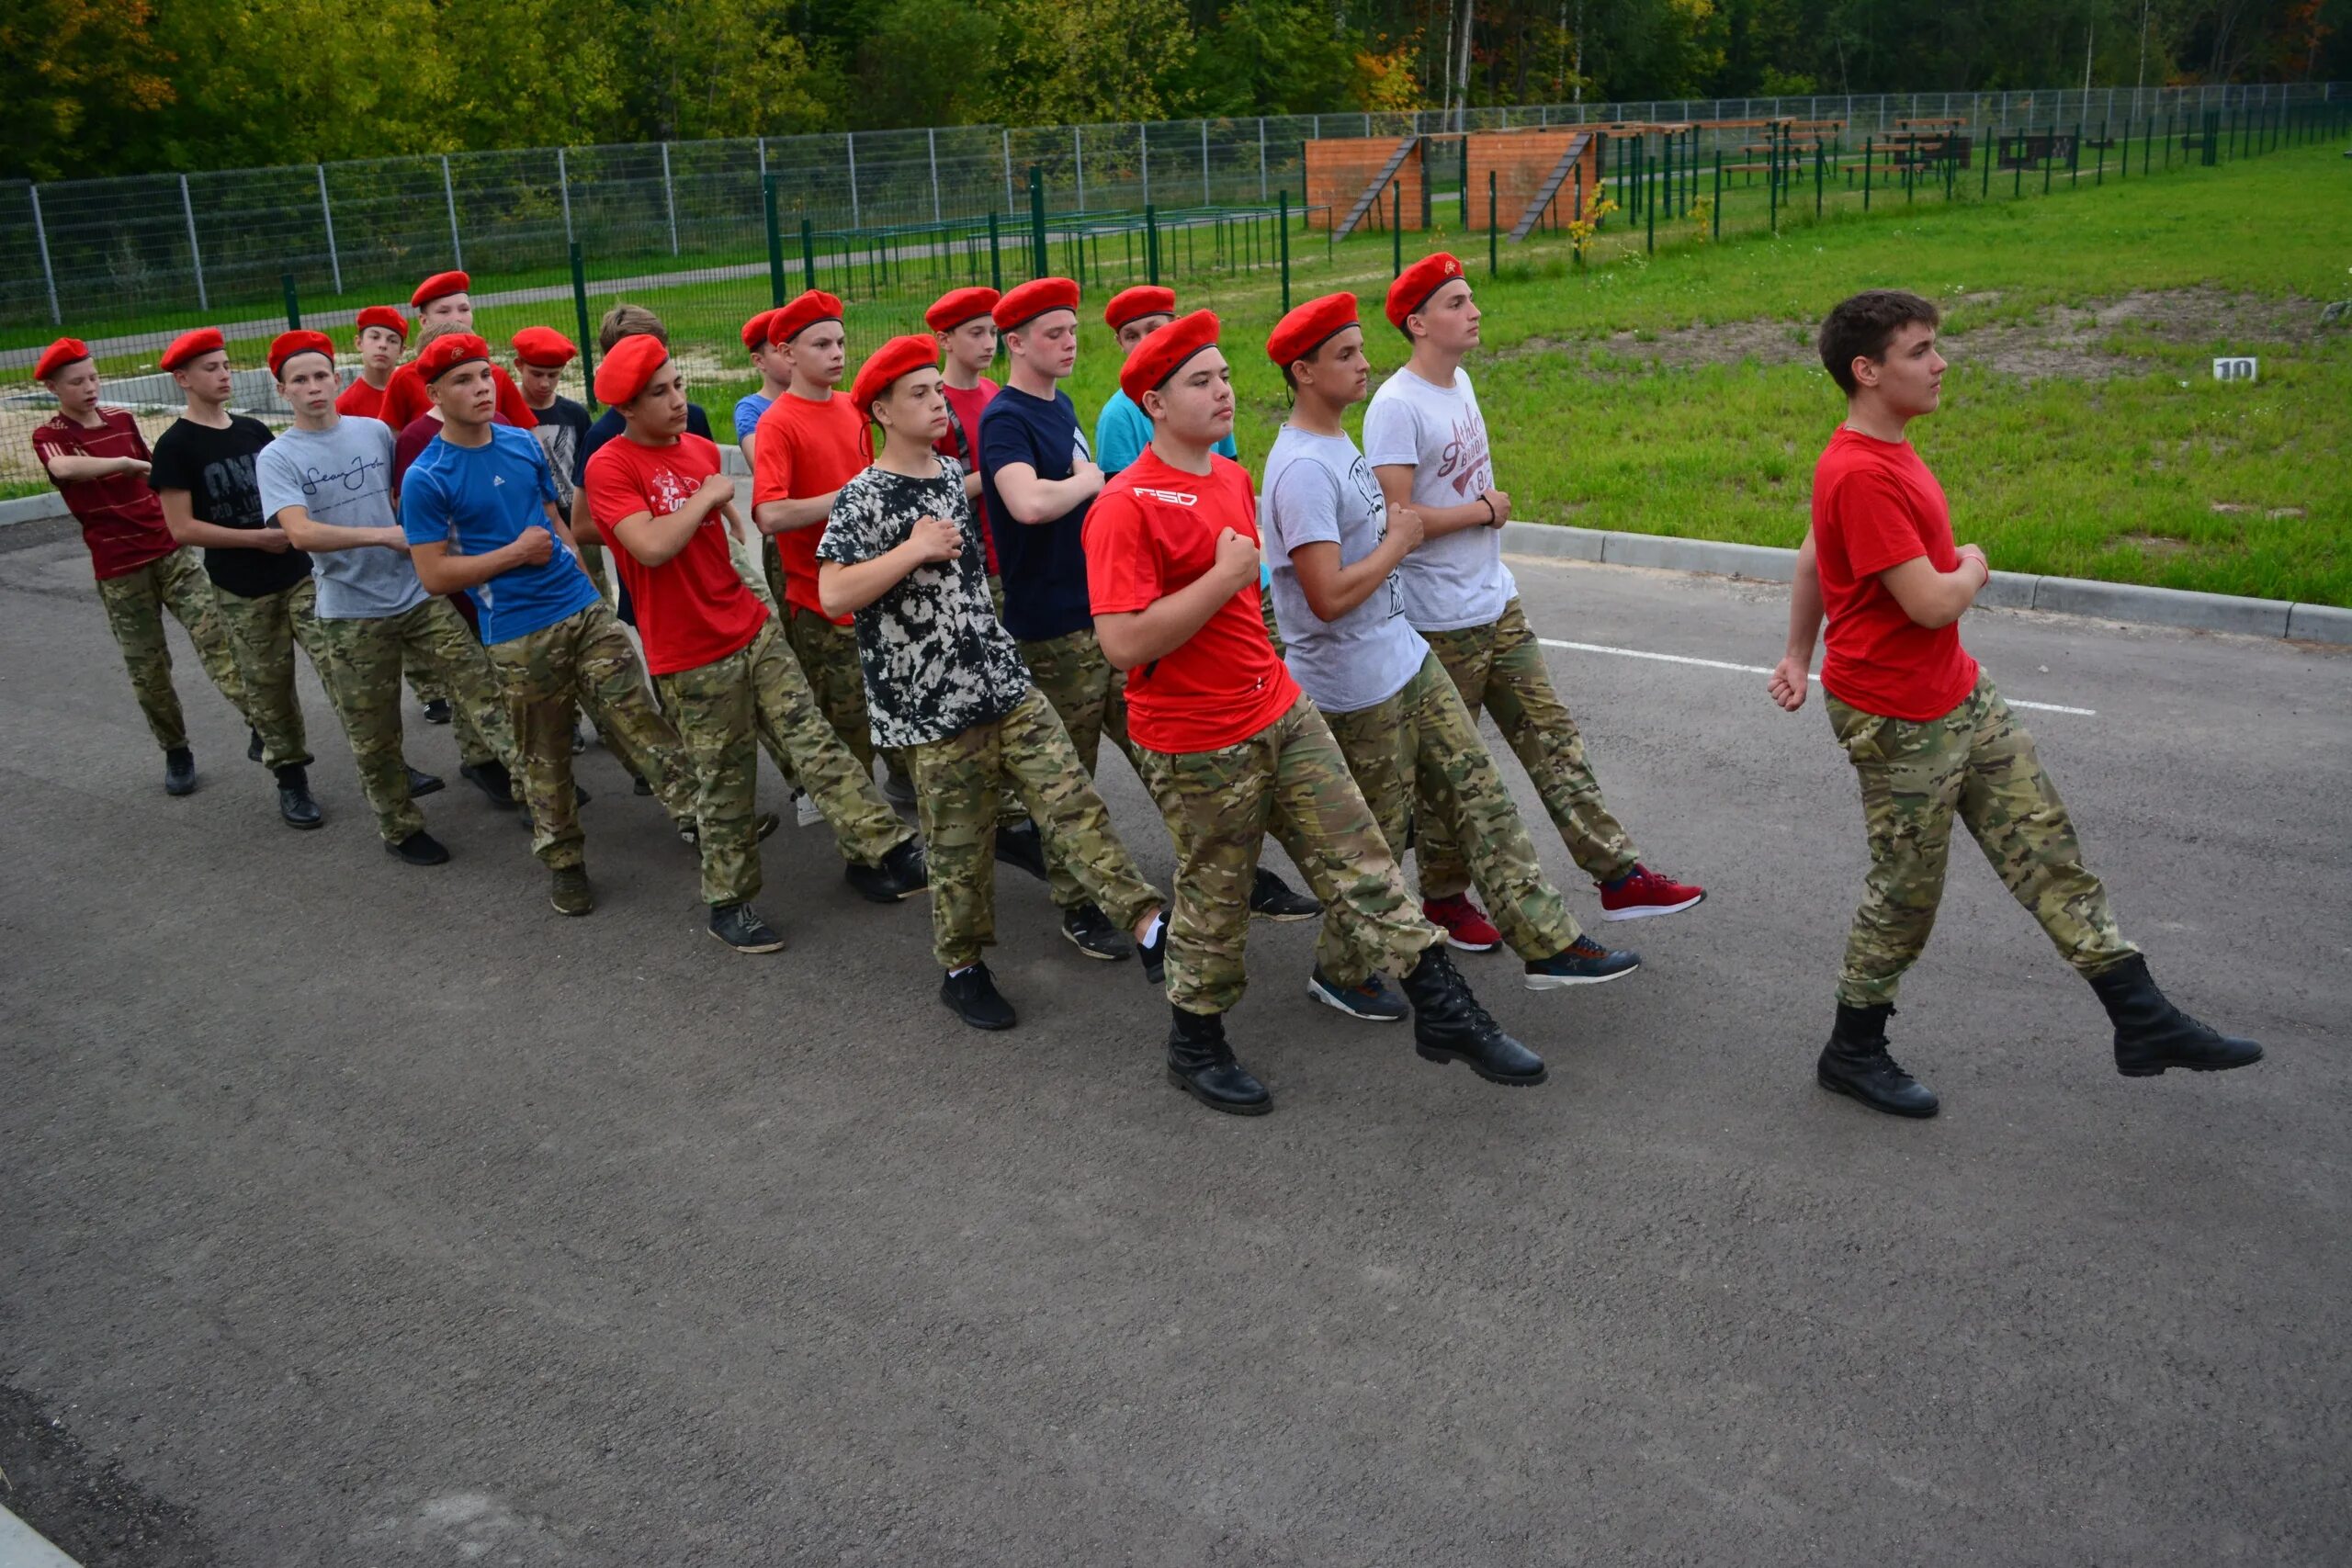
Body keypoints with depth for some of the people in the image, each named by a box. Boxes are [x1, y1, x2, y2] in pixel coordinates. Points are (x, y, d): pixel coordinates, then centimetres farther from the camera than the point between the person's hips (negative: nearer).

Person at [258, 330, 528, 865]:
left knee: (482, 680, -13)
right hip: (351, 615, -2)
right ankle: (400, 830, 24)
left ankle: (488, 761, 7)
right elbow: (301, 533, -21)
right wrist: (385, 534, -27)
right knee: (374, 737, 8)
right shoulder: (277, 459, -6)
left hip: (418, 594, 3)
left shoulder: (375, 432, 5)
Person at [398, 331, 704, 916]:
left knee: (639, 717, -5)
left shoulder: (523, 444, 7)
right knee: (545, 757, 8)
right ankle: (563, 862, 23)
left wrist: (586, 582, 12)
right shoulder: (426, 480, -8)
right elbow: (434, 575, -9)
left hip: (585, 611, 4)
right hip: (519, 636, -3)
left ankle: (697, 811, -3)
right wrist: (516, 553, -12)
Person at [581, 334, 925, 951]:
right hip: (691, 658, -5)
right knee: (725, 784, 5)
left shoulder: (702, 449, 10)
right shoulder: (609, 467, -12)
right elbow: (652, 547, -26)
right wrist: (706, 496, -14)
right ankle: (729, 901, 21)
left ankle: (887, 849, -2)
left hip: (753, 629, 6)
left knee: (814, 742, -2)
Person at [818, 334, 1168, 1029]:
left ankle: (1150, 924, -7)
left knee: (1072, 801, -4)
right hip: (931, 705, -5)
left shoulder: (955, 474, 12)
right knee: (960, 847, 4)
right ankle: (962, 970, 22)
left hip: (1005, 682, 5)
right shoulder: (862, 498, -8)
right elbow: (833, 595, -19)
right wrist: (916, 549, -18)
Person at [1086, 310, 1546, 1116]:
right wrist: (1225, 577, -23)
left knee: (1360, 866, 8)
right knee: (1214, 903, 9)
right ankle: (1195, 1047, 31)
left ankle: (1446, 1013, 14)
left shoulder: (1232, 476, 9)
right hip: (1199, 747, -7)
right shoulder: (1127, 507, -19)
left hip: (1281, 711, 7)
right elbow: (1123, 643, -27)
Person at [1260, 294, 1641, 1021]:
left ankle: (1548, 941, 16)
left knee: (1480, 795, 10)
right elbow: (1328, 597, -29)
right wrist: (1399, 542, -17)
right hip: (1356, 689, -9)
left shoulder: (1338, 443, 9)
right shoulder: (1302, 469, -23)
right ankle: (1339, 972, 26)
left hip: (1406, 660, 9)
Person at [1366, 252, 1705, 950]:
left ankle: (1618, 875, 15)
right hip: (1441, 624, -8)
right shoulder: (1396, 407, -19)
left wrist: (1487, 507, 3)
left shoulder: (1460, 381, 9)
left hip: (1498, 604, 8)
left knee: (1552, 741, 10)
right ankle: (1444, 898, 24)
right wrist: (1484, 510, -14)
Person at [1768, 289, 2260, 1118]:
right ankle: (1852, 1052, 24)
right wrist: (1972, 568, -6)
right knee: (1905, 893, 5)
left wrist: (1799, 656, 22)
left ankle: (2142, 1020, 20)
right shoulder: (1861, 475, -26)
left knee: (2046, 846, 11)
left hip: (1961, 694, 10)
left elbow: (1812, 555, 18)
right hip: (1899, 721, -10)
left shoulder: (1886, 452, 6)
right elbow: (1931, 603, -28)